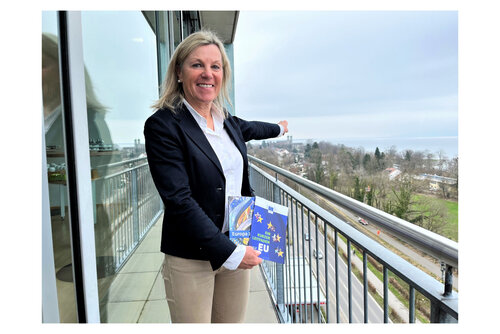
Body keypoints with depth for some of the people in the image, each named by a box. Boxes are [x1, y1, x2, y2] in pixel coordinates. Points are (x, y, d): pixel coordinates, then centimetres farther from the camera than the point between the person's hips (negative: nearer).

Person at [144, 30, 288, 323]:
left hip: (238, 250, 6)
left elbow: (248, 128, 30)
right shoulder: (163, 125, -14)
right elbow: (179, 200, -20)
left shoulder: (228, 122, 5)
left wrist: (278, 128, 50)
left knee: (234, 322, 18)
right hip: (191, 259, -5)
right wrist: (229, 252, -19)